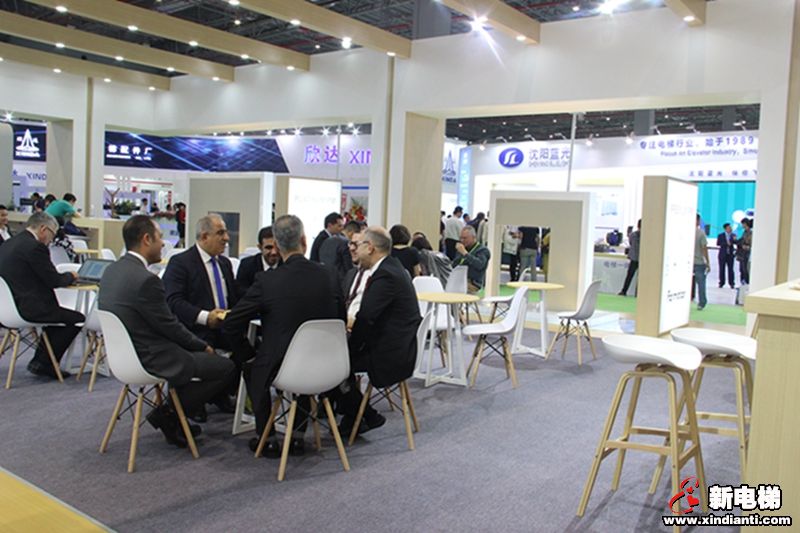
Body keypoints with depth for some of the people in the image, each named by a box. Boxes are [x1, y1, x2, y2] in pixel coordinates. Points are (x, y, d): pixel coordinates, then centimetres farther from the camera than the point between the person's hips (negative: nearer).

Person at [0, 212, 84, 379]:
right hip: (28, 309, -10)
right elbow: (54, 281, -13)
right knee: (77, 318, 2)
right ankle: (43, 363, 6)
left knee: (58, 313, 28)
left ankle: (40, 361, 23)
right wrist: (71, 276, 7)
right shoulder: (35, 247, -17)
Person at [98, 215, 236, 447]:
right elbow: (169, 326, -16)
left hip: (123, 354, 10)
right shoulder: (146, 280, -25)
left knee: (194, 352, 29)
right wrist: (203, 346, 1)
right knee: (226, 367, -4)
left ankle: (174, 420, 26)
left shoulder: (111, 271, 5)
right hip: (149, 360, -10)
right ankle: (168, 413, 2)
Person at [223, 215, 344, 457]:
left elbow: (231, 324, -10)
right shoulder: (326, 275, -6)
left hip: (279, 367, -3)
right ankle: (298, 435, 33)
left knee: (253, 370, 29)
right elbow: (340, 319, 6)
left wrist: (247, 353, 6)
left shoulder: (267, 282, -16)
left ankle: (267, 439, 30)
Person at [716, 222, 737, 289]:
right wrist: (726, 243, -20)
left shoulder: (733, 235, 6)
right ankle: (721, 283, 10)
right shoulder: (720, 235, 1)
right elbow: (718, 243, -9)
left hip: (730, 255, 1)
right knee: (722, 269, 2)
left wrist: (734, 240, -21)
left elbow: (736, 243, -1)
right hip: (722, 255, -1)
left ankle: (731, 283, 2)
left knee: (730, 269, -4)